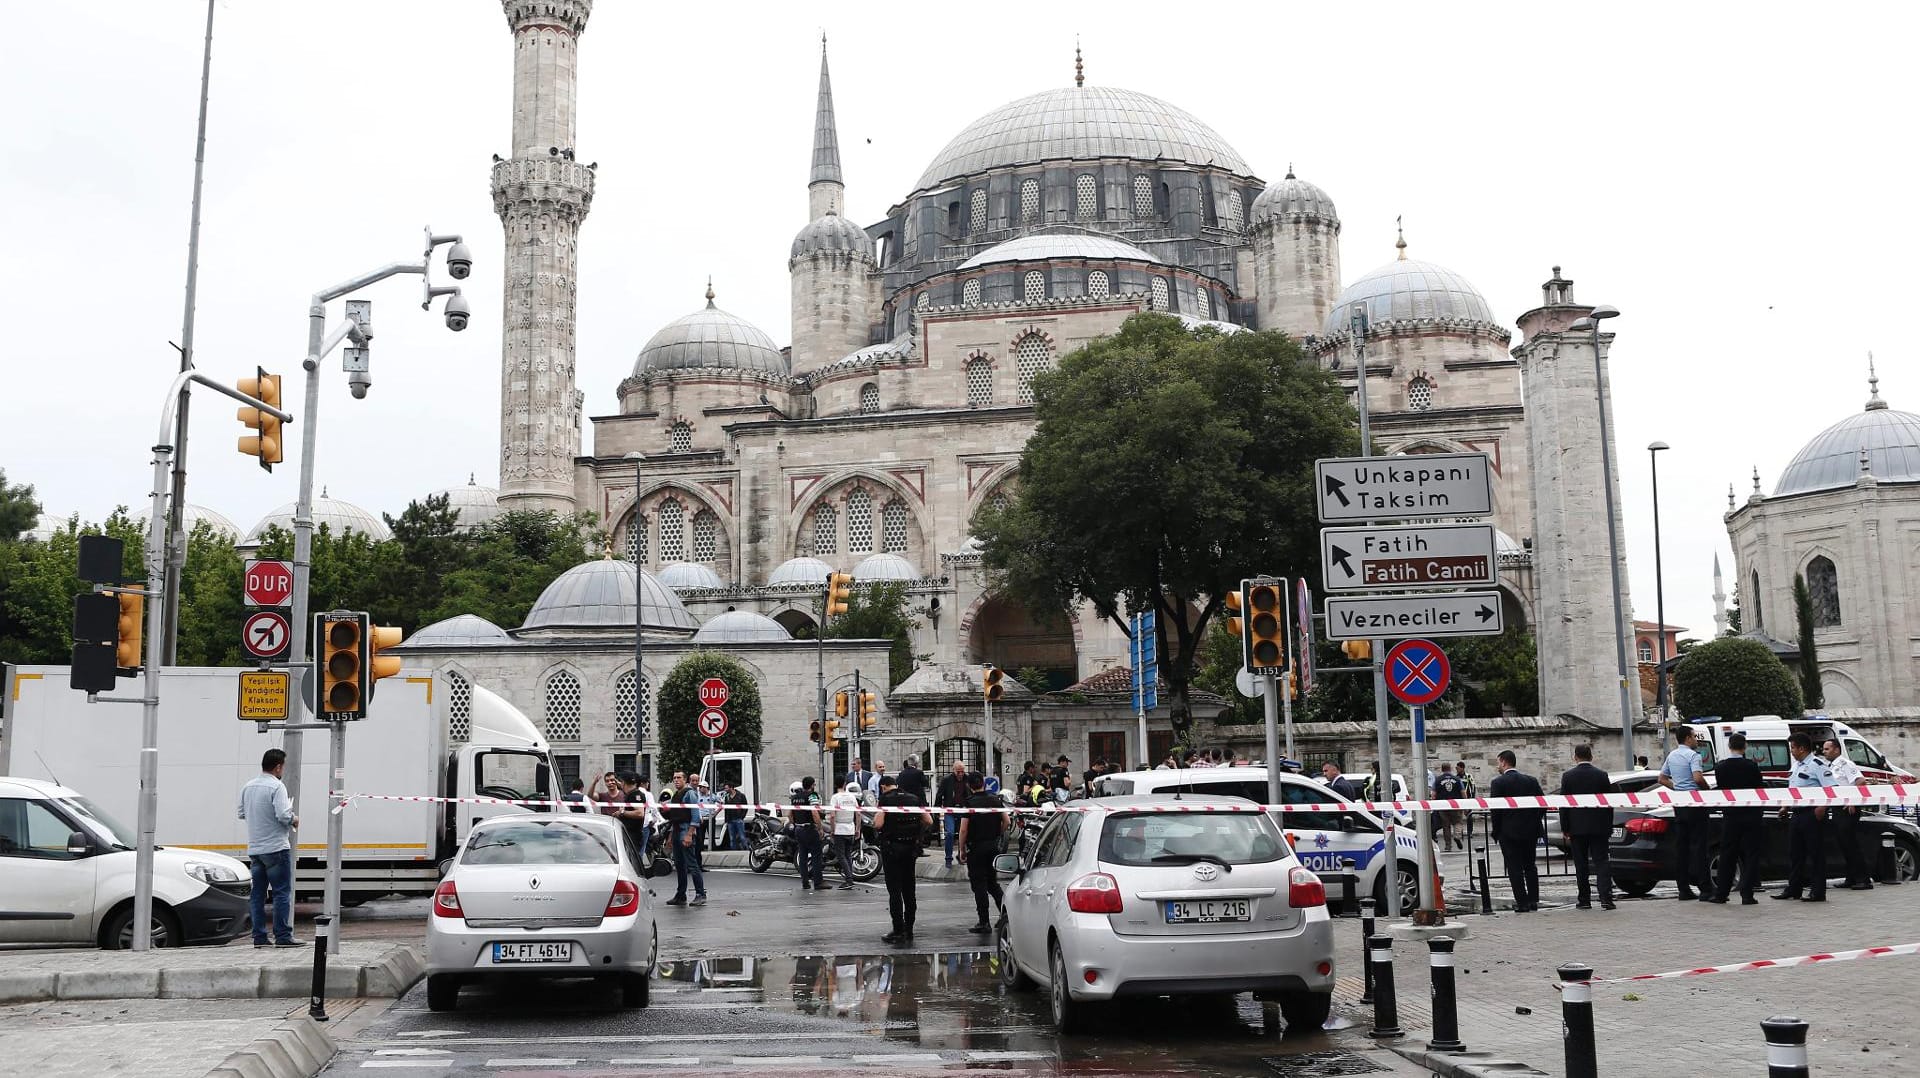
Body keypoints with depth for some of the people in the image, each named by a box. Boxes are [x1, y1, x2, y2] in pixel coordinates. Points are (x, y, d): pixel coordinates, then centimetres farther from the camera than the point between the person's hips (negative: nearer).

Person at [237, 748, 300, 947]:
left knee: (257, 894, 10)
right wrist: (294, 820, -3)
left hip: (254, 849, 7)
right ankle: (282, 936, -5)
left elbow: (242, 813, 16)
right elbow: (283, 815, -22)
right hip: (276, 848, -7)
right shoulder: (276, 786, -14)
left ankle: (259, 937, 11)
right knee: (282, 893, -3)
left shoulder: (248, 787, 8)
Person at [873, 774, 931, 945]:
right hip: (911, 847, 5)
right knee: (909, 890, 13)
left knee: (894, 890, -3)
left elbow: (878, 824, -18)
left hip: (891, 847, -5)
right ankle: (909, 931, 18)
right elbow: (929, 821, 3)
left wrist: (875, 816, 2)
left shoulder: (885, 799, -9)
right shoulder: (914, 799, 7)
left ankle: (899, 932, -6)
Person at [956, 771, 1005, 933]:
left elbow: (964, 829, -14)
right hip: (994, 846, 5)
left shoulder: (969, 803, -12)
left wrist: (962, 849, -4)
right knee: (993, 882, 19)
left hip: (976, 848, -5)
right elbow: (1006, 821, 7)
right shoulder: (995, 800, 3)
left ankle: (984, 923, 1)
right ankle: (1005, 911, 9)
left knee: (979, 885, 1)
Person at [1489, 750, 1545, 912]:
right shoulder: (1531, 780, 5)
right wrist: (1535, 823, 12)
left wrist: (1496, 831, -3)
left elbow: (1496, 809, -12)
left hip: (1509, 832, -5)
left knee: (1515, 868, -1)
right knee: (1530, 865, 16)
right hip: (1530, 831, 5)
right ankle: (1533, 900, 18)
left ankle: (1522, 903, -2)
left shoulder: (1499, 782, -10)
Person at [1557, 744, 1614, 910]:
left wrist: (1565, 828, 2)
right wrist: (1609, 827, 10)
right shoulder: (1602, 775, 0)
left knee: (1581, 865, 6)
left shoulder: (1568, 776, -4)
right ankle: (1605, 897, -11)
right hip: (1599, 826, 1)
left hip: (1577, 827, -1)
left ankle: (1584, 900, 8)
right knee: (1601, 862, 1)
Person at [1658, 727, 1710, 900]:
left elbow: (1662, 779, 22)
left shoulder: (1672, 756, 14)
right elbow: (1698, 777, -24)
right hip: (1694, 802, -7)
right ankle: (1702, 884, -7)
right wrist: (1707, 786, -6)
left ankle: (1683, 888, 6)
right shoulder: (1692, 755, -10)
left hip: (1678, 804, 7)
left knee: (1680, 845, 5)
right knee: (1698, 844, -4)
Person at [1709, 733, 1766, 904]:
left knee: (1727, 855, 10)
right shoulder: (1752, 766, -10)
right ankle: (1747, 895, -1)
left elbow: (1720, 789, 4)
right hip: (1751, 816, -2)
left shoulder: (1720, 767, -4)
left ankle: (1721, 894, 12)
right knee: (1750, 855, 3)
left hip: (1730, 816, 2)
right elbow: (1760, 788, -3)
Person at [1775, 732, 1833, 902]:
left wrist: (1822, 807, -25)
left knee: (1816, 853, -4)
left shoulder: (1817, 764, -10)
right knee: (1794, 853, 11)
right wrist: (1786, 807, 20)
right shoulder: (1795, 766, 19)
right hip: (1796, 814, 9)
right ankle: (1793, 889, 18)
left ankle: (1818, 891, 0)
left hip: (1812, 813, -9)